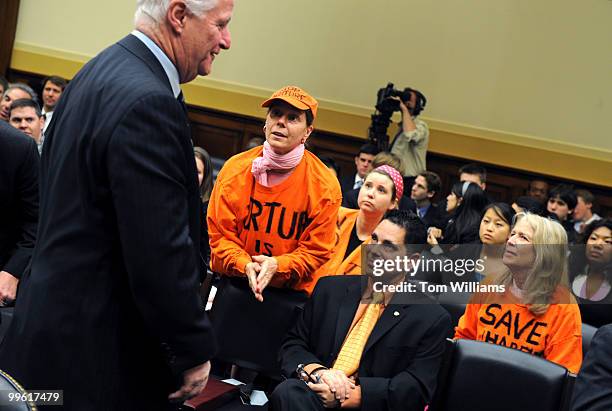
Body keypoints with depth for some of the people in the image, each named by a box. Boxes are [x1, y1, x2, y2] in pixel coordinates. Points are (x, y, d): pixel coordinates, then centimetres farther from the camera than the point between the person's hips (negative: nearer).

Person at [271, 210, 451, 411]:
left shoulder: (433, 319, 3)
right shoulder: (330, 288, 14)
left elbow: (417, 388, -4)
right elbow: (292, 346, 14)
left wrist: (355, 394, -16)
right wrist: (318, 371, -9)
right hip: (315, 394, 3)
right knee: (287, 392, -31)